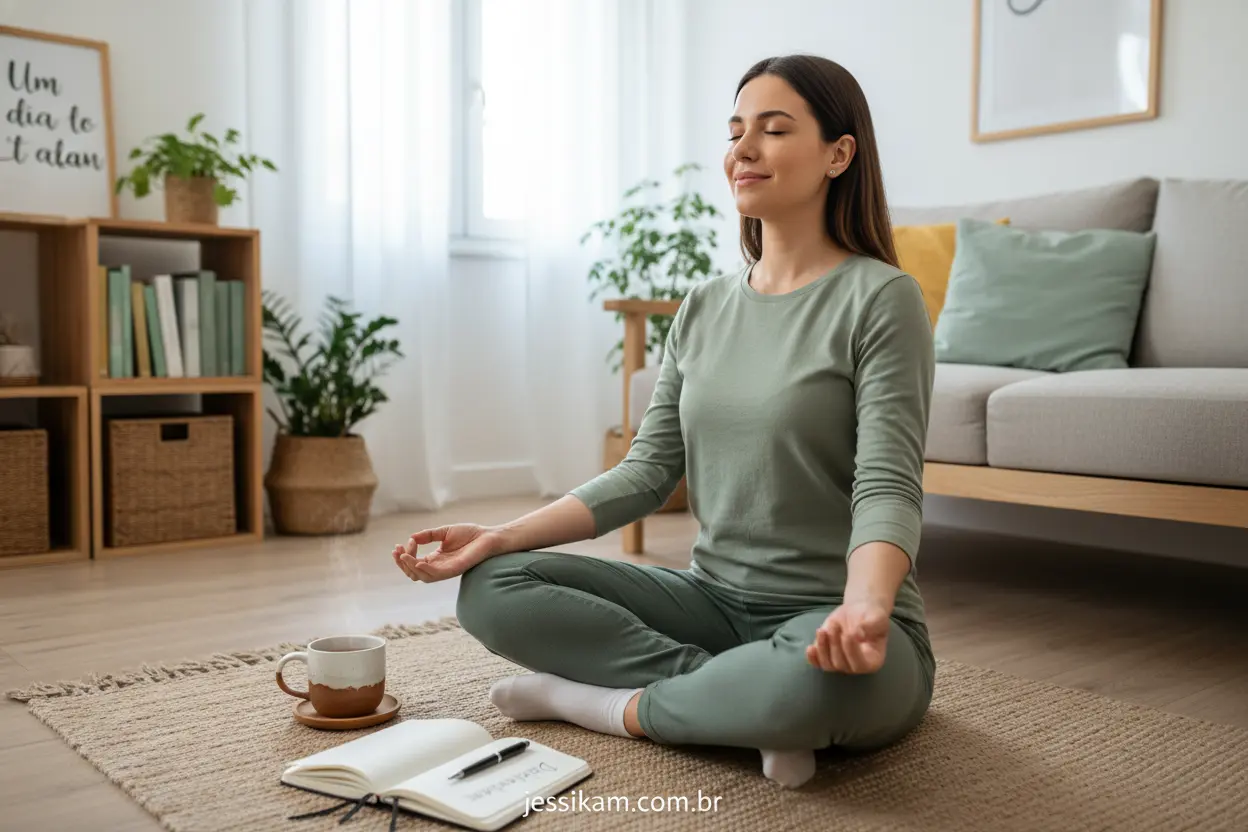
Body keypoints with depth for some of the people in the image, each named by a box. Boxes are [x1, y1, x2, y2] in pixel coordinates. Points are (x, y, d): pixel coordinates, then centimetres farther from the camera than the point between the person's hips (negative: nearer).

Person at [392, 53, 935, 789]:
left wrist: (865, 608, -39)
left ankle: (616, 704, -13)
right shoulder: (705, 307, 8)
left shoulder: (879, 296, -9)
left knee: (820, 674, -41)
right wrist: (502, 536, -7)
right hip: (716, 601, 6)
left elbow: (887, 489, -18)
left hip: (826, 622, -5)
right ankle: (752, 702, -13)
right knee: (492, 588, -9)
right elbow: (647, 472, 4)